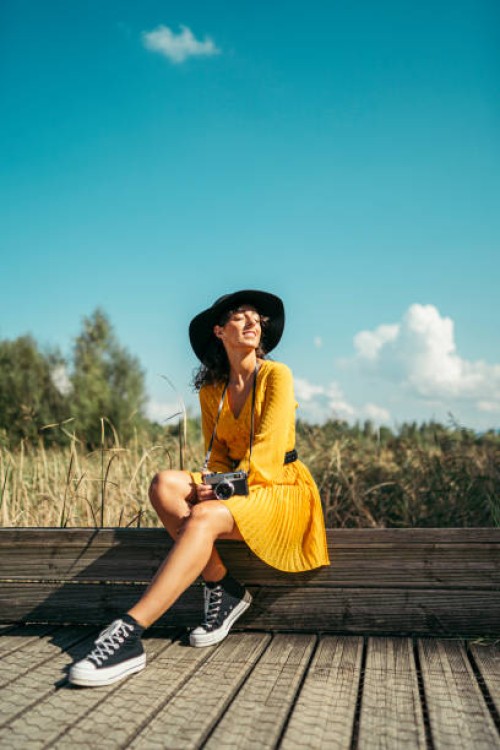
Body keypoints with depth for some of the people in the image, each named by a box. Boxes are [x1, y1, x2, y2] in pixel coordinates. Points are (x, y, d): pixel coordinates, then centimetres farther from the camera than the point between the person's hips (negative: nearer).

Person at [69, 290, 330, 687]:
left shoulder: (276, 375, -6)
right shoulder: (212, 390, 10)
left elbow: (269, 450, -14)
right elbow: (217, 454, 11)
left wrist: (231, 483, -24)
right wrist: (213, 483, -11)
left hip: (282, 488, -5)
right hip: (236, 486, 6)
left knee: (204, 517, -34)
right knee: (164, 483, -22)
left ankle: (128, 635, -39)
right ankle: (223, 590, -16)